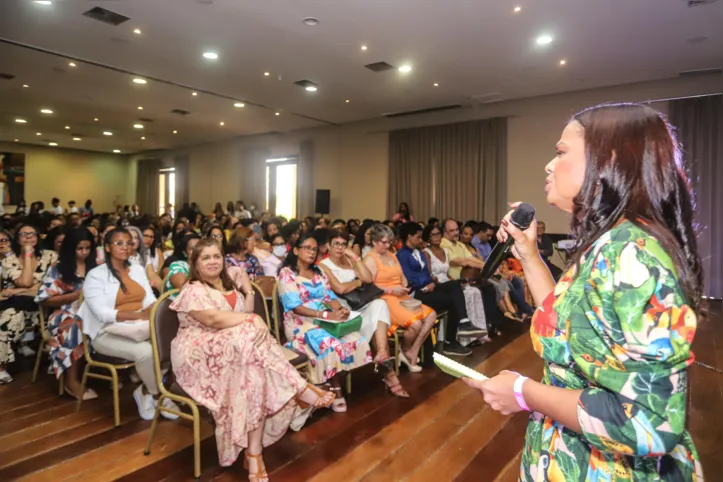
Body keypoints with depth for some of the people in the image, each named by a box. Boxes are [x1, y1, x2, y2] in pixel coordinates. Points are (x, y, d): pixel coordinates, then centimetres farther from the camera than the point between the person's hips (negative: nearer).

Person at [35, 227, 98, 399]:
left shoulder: (96, 267, 14)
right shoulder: (58, 269, 5)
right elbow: (45, 299, 2)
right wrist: (75, 295, -10)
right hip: (66, 314, -2)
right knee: (76, 327, -38)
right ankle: (72, 381, -25)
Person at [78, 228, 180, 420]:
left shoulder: (138, 269, 13)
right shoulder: (95, 275, -5)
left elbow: (150, 299, 7)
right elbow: (102, 313, -16)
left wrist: (154, 309, -18)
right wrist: (138, 315, -27)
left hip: (140, 329, 5)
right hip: (108, 332, -5)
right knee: (145, 351, -32)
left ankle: (145, 391, -5)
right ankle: (158, 396, -5)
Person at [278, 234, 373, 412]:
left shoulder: (318, 272, 17)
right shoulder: (287, 273, -4)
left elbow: (330, 297, 10)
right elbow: (295, 307, -15)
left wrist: (340, 309, -14)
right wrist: (326, 314, -24)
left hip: (326, 319, 6)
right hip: (301, 323, -6)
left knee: (356, 339, -20)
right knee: (332, 345, -33)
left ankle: (333, 386, -7)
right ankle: (336, 390, -11)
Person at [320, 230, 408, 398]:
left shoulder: (349, 261, 17)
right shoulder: (323, 266, -3)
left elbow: (368, 279, 1)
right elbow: (340, 289, -17)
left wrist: (355, 257, -2)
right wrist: (358, 282, 1)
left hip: (359, 306, 5)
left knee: (380, 304, -27)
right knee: (377, 323, -28)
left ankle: (382, 354, -39)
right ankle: (389, 371, -23)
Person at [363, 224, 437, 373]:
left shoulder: (392, 255, 19)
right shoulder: (370, 259, -6)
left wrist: (405, 286, -1)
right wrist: (391, 290, -18)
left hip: (402, 297, 9)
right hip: (385, 300, -8)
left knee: (431, 315, -10)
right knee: (415, 323, -26)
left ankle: (412, 353, -4)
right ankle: (405, 350, 8)